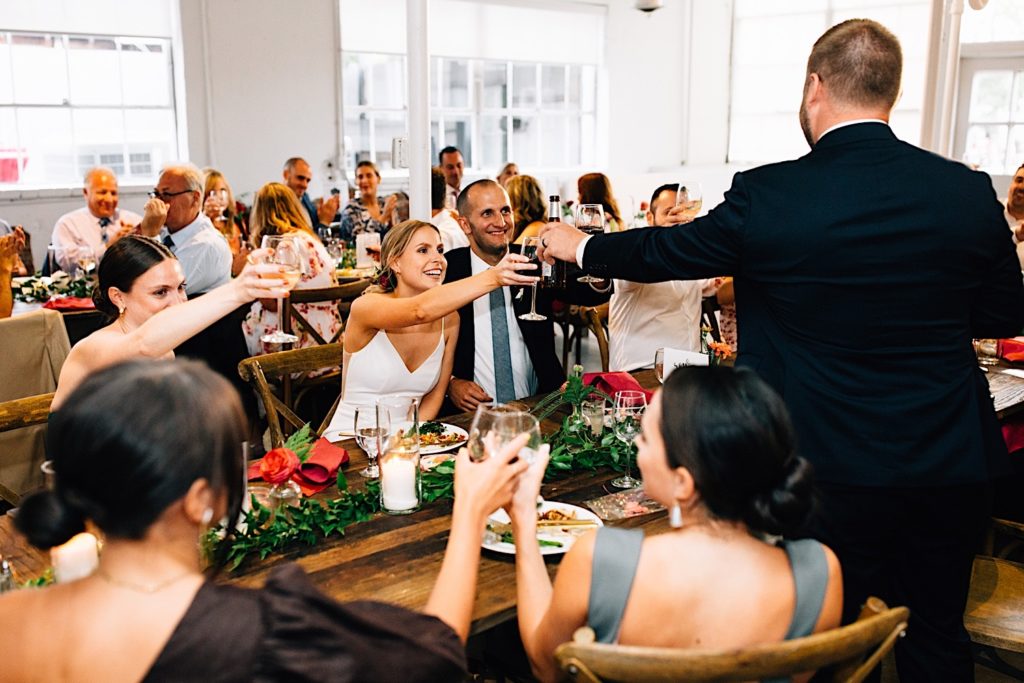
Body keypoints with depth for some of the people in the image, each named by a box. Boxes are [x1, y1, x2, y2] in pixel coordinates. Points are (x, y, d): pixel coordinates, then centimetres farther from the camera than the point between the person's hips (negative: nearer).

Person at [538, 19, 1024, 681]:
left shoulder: (768, 196, -14)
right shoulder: (969, 191, -5)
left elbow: (664, 252, 0)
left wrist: (580, 247, 18)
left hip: (835, 471, -3)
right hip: (955, 467, 3)